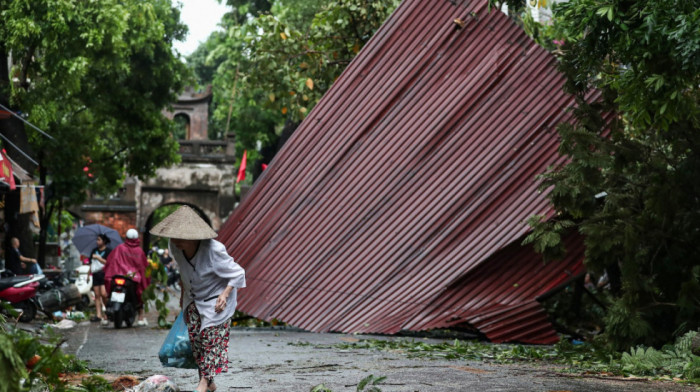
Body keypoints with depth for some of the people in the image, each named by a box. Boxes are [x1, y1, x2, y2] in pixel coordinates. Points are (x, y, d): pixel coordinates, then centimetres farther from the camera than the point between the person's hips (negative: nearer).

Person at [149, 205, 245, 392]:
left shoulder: (214, 251, -33)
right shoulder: (175, 247, -15)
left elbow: (237, 274, -22)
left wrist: (225, 294, -30)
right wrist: (182, 292, 16)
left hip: (214, 300, -6)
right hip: (193, 300, 6)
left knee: (211, 339, -7)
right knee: (195, 339, 6)